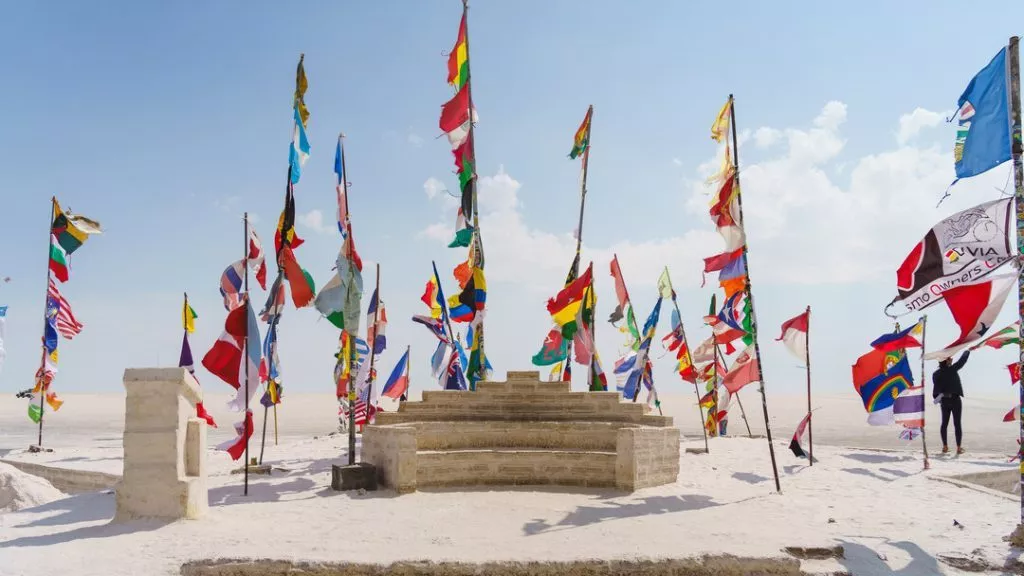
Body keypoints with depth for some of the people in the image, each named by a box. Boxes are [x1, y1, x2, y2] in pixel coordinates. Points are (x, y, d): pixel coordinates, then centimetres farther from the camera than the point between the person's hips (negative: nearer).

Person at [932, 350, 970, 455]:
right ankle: (959, 448, 3)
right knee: (957, 424, 2)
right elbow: (962, 360, -4)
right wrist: (968, 351, 13)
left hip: (944, 401, 4)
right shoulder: (952, 370, -14)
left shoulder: (936, 374, -3)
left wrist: (937, 398, 13)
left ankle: (945, 446, 14)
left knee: (944, 423, 12)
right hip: (955, 400, -4)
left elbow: (936, 388, 0)